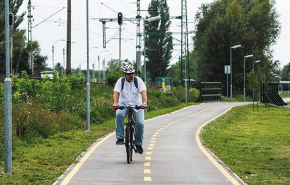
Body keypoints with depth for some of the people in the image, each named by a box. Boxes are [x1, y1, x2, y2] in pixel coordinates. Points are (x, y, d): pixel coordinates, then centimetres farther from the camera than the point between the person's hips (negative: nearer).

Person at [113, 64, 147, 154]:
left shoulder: (138, 80, -6)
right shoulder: (120, 81, -4)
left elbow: (143, 92, -18)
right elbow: (116, 93, -16)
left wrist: (144, 103, -37)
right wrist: (115, 103, -36)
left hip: (137, 105, 0)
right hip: (124, 104, 0)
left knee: (140, 123, -17)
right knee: (119, 114, -33)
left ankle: (138, 144, 4)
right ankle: (120, 138, -28)